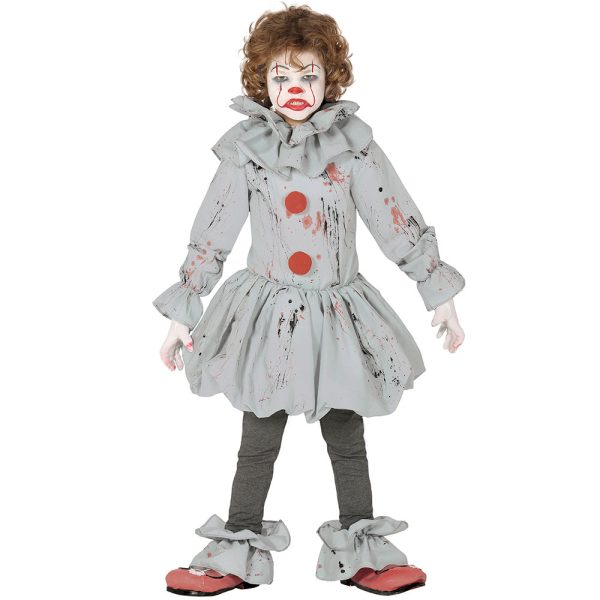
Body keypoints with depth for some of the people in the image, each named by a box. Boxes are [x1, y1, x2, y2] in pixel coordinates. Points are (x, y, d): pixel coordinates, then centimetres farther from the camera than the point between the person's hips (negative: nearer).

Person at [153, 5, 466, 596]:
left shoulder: (352, 144, -3)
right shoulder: (245, 149, -3)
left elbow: (400, 221, 0)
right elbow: (210, 236, 0)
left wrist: (439, 293, 0)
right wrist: (182, 312, 0)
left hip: (338, 313, 0)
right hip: (269, 315, 0)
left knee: (347, 439, 11)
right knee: (258, 441, 9)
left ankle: (359, 551, 26)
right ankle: (240, 553, 25)